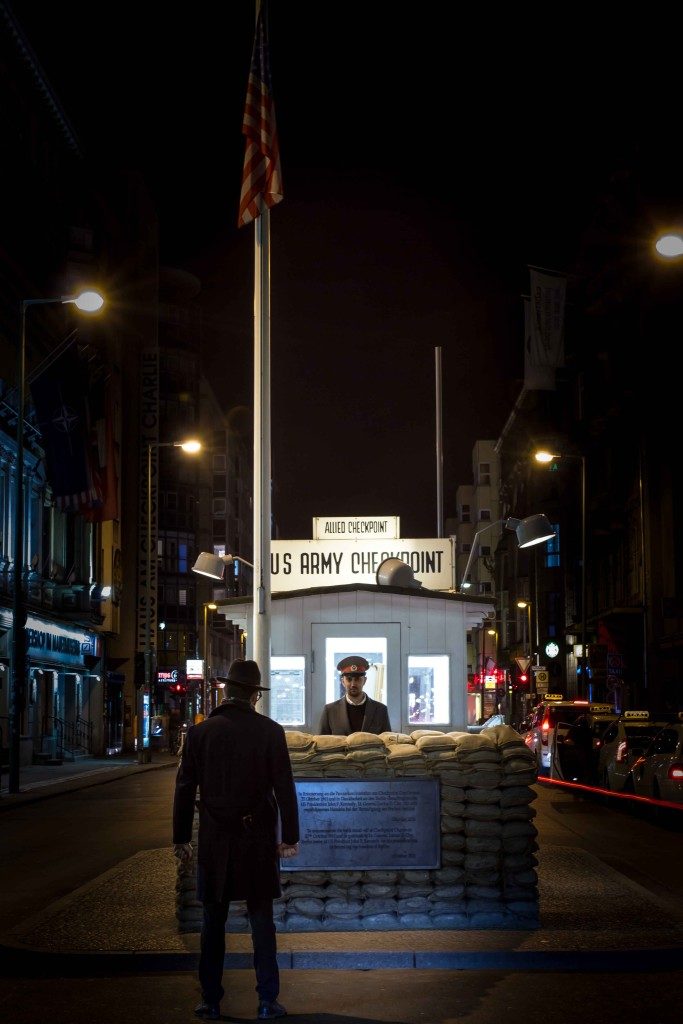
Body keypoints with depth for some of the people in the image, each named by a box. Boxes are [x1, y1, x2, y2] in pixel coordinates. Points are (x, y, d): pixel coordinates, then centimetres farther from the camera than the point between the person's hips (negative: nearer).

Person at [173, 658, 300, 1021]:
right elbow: (284, 787, -5)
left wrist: (181, 838, 9)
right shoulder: (270, 732, -5)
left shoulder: (199, 732, -1)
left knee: (213, 923, 10)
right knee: (261, 921, 7)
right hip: (258, 839, -1)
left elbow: (184, 788, 1)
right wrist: (289, 837, 2)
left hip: (214, 840, 1)